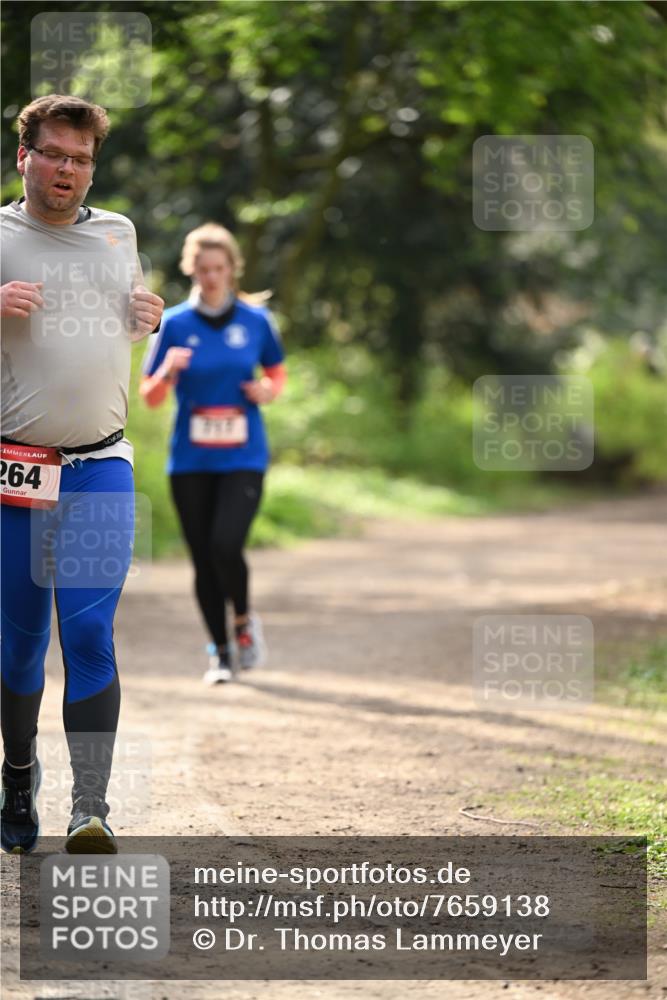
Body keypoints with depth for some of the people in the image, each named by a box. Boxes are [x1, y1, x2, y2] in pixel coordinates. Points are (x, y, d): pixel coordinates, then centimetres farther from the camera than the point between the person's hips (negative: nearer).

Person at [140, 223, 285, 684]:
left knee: (226, 545, -20)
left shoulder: (256, 319, 2)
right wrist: (168, 372, -18)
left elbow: (277, 373, 17)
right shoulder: (175, 324, 1)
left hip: (243, 459, -1)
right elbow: (151, 397, 3)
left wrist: (268, 390, -5)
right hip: (190, 461, 1)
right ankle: (221, 652, 21)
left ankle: (244, 620, 8)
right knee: (204, 559, 4)